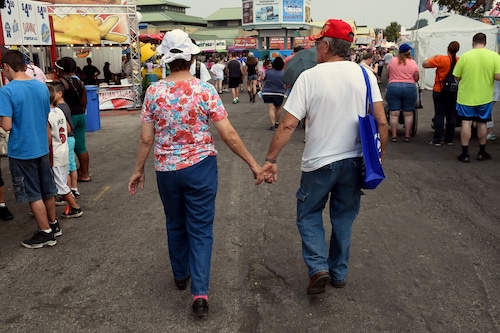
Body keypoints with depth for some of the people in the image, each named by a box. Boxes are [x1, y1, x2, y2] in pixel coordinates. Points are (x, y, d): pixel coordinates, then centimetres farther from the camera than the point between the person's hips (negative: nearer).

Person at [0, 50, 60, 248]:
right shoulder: (42, 87, 2)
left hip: (21, 151, -6)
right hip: (41, 148, 6)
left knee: (33, 194, 6)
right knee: (47, 190, 19)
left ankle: (46, 233, 14)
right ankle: (53, 224, 32)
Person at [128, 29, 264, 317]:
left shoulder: (154, 92, -5)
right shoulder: (205, 90, -11)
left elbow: (146, 138, -3)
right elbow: (228, 135, -11)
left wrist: (139, 170, 11)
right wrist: (253, 163, -2)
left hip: (166, 169, 2)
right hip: (200, 167, -2)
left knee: (176, 224, 21)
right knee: (200, 229, 5)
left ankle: (181, 275, 39)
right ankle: (200, 293, -1)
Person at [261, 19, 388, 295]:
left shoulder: (310, 76, -11)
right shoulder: (364, 74, -2)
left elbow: (287, 125, -15)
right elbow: (381, 122, -4)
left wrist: (270, 160, -9)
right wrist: (379, 157, 8)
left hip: (319, 162, -3)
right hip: (354, 161, 4)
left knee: (308, 215, 17)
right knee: (343, 218, 19)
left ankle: (318, 268, 3)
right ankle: (338, 274, 29)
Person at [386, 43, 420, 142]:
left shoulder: (392, 61, 1)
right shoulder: (413, 63, 0)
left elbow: (387, 75, 9)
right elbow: (417, 78, 0)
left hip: (393, 87, 0)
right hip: (410, 88, 0)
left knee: (394, 114, 1)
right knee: (408, 114, 8)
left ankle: (394, 135, 1)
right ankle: (407, 135, 10)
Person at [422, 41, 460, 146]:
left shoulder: (441, 59, -16)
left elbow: (424, 64, -14)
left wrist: (434, 57, -1)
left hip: (439, 91, -4)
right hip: (453, 92, 4)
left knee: (439, 115, 0)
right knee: (451, 115, 11)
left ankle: (437, 140, 1)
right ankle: (449, 139, 17)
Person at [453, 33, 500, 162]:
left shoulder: (465, 56, -9)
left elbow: (457, 76, -5)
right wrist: (488, 75, 8)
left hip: (466, 97, -1)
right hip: (484, 97, 2)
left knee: (466, 123, 4)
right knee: (482, 123, 14)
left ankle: (465, 154, 5)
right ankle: (482, 152, 25)